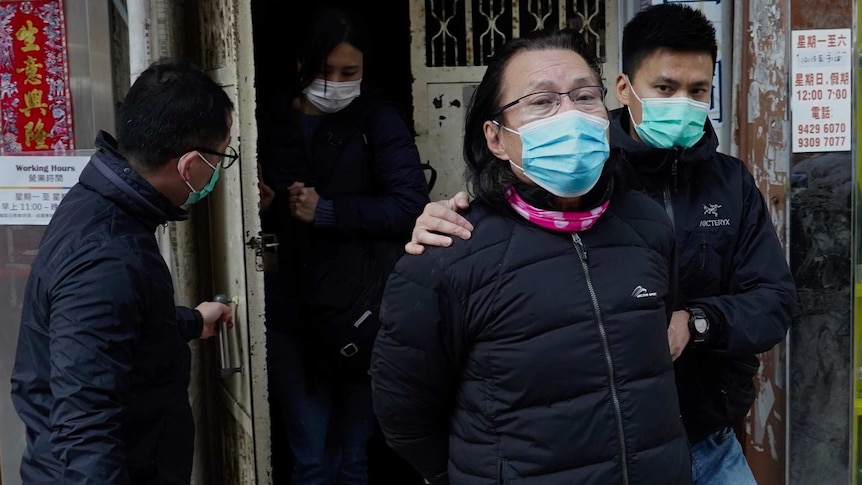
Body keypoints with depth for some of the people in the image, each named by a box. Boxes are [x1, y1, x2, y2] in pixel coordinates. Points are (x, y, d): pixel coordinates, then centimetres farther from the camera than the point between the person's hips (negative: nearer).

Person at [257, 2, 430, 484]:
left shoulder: (378, 120, -2)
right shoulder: (276, 122, 6)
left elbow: (411, 206, -12)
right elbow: (259, 213, 14)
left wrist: (327, 210, -14)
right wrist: (264, 208, -9)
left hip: (357, 311, -2)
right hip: (290, 311, 2)